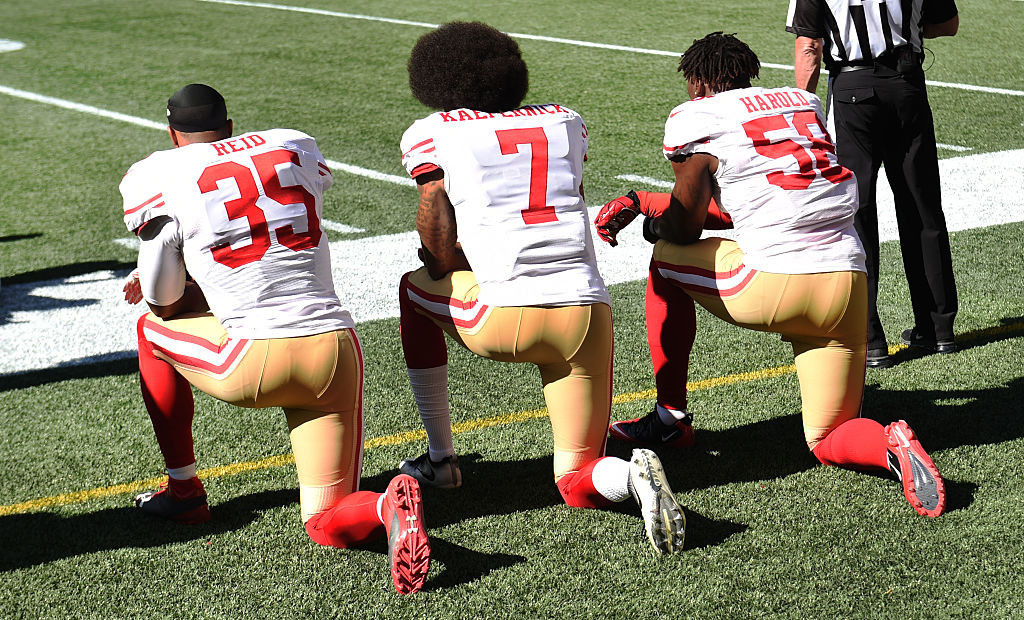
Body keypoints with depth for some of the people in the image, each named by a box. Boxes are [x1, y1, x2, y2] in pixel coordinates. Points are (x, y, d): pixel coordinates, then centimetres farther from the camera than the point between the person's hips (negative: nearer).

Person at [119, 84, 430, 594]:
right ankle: (387, 507, -22)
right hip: (335, 349, 4)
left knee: (152, 330, 28)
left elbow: (164, 304, 8)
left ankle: (183, 490, 33)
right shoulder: (298, 149, 16)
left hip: (257, 363, -4)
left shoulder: (161, 179, 2)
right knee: (328, 527, 13)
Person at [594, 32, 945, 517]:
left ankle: (671, 417, 26)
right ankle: (889, 446, -18)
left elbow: (686, 227, 7)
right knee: (828, 443, 16)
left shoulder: (695, 118, 4)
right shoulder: (802, 102, 22)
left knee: (666, 260, 24)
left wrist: (652, 224, 32)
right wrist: (647, 203, 33)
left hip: (776, 285, -5)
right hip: (848, 281, 6)